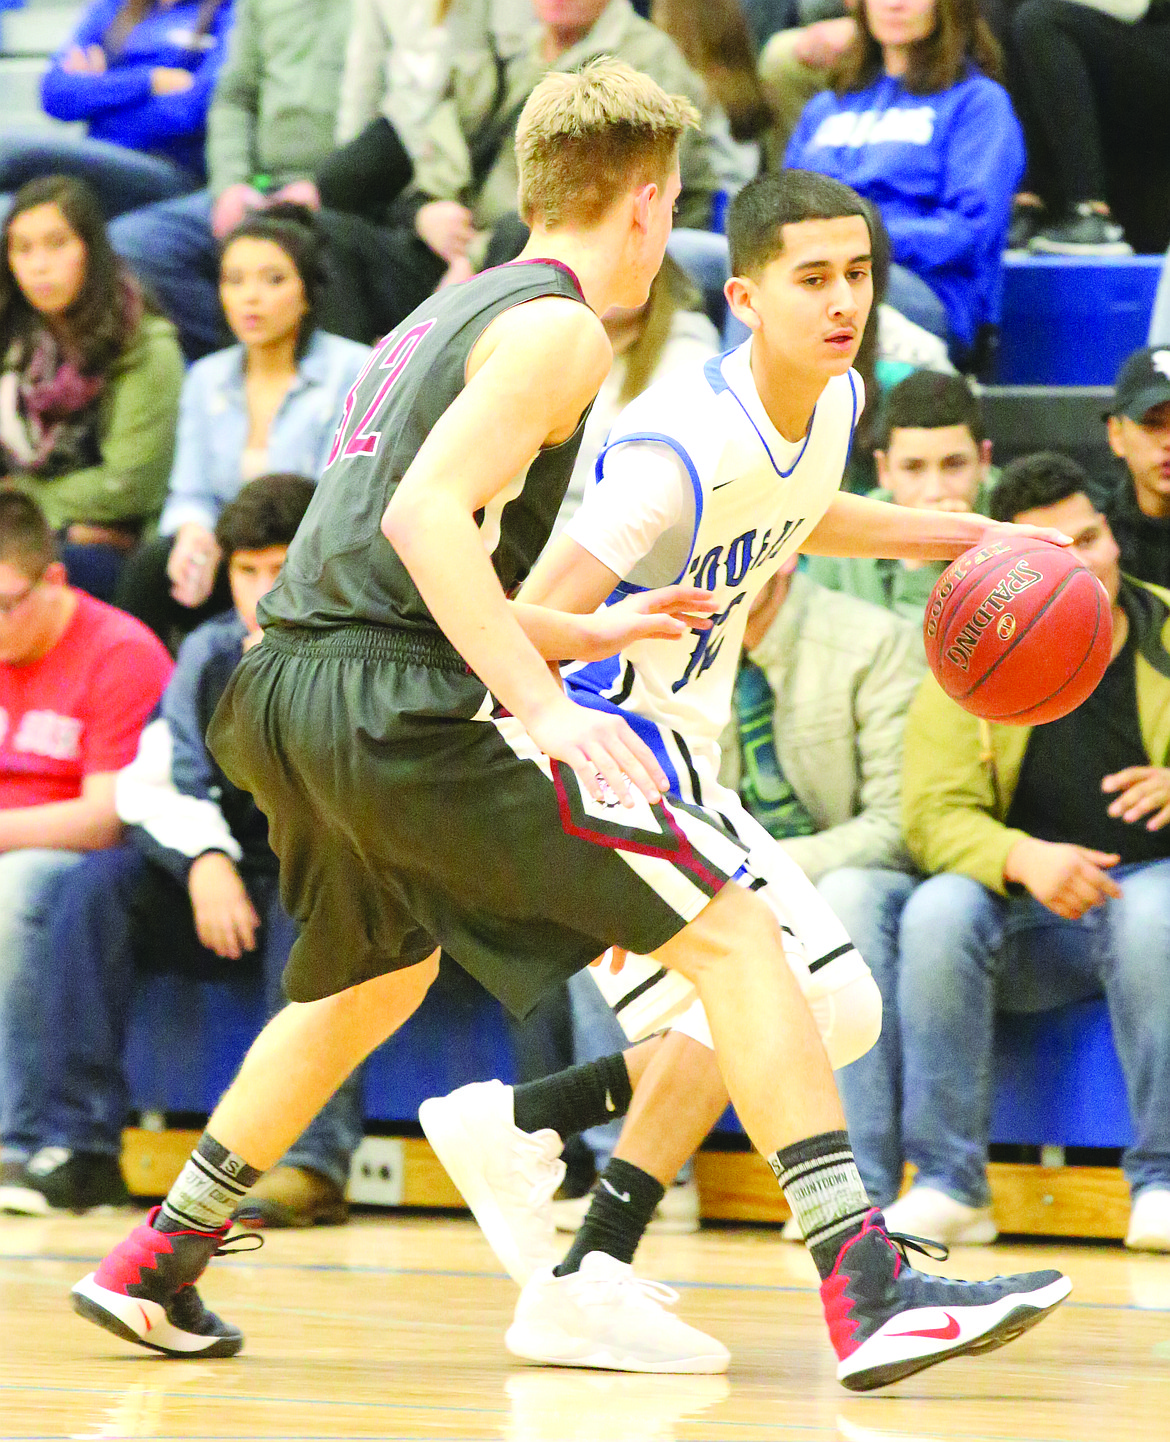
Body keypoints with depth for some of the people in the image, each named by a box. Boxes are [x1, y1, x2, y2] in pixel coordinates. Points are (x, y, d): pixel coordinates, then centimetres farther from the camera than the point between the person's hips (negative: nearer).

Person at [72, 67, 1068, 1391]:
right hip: (400, 701, -9)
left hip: (285, 688, 9)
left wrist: (584, 632, 29)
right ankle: (867, 1291, -19)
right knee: (729, 931, -9)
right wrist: (545, 705, -23)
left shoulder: (440, 320, 25)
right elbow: (426, 514, -18)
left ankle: (156, 1266, 39)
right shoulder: (558, 327, -4)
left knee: (375, 975, 34)